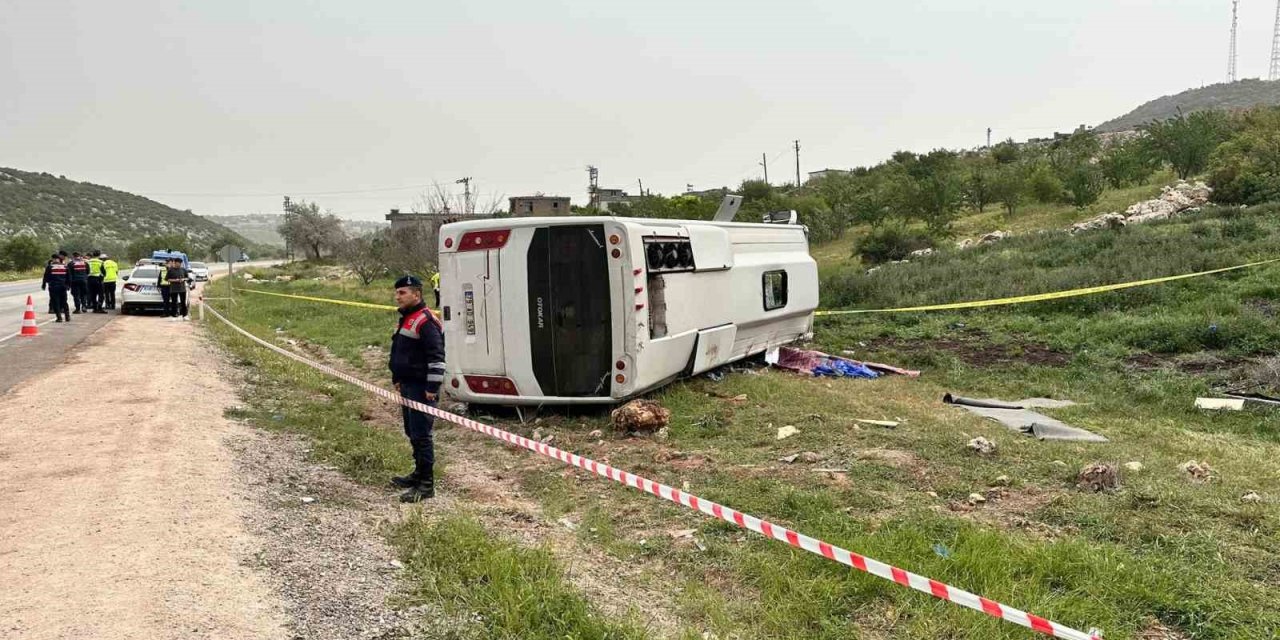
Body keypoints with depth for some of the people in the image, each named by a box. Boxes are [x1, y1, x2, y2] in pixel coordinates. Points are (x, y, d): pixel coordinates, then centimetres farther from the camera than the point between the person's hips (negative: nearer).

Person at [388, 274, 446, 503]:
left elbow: (436, 356, -22)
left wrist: (432, 387, -23)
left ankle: (426, 485, -3)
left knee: (421, 435, -8)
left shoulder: (426, 321, -17)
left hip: (421, 388, -10)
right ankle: (419, 473, 32)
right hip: (407, 386, 11)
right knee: (412, 432, 19)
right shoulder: (406, 319, 16)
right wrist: (397, 378, 27)